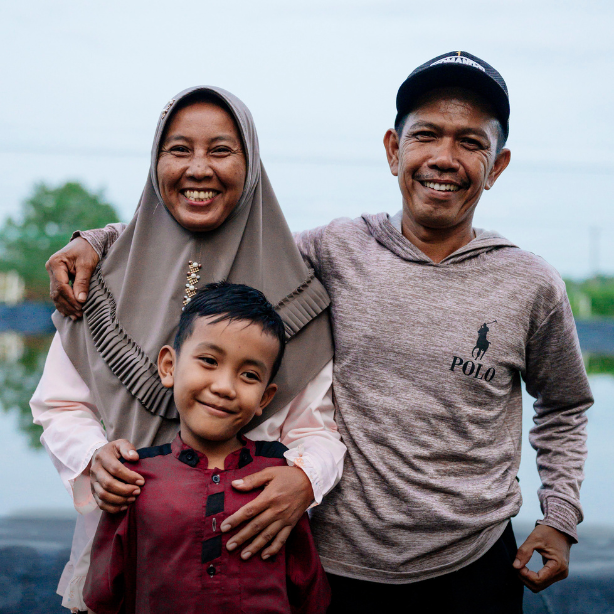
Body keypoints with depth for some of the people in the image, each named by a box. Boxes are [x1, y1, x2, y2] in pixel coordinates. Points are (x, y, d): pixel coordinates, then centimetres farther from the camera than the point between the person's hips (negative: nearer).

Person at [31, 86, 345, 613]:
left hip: (248, 545, -1)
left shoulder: (290, 288, -5)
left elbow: (317, 425, -5)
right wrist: (93, 456, -15)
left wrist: (304, 477, -26)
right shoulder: (107, 278, 0)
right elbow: (61, 404, 4)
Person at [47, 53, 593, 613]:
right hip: (343, 561, 0)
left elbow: (564, 410, 12)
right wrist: (102, 240, -5)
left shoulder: (532, 288, -4)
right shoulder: (336, 252, -5)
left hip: (473, 566, 0)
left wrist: (560, 521, 4)